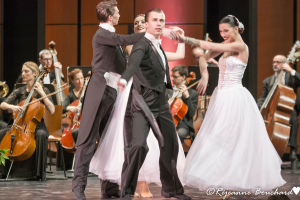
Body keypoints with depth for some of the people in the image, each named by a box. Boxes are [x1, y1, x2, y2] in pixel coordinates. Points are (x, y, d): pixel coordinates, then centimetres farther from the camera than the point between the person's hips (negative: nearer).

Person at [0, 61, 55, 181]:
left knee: (41, 135, -38)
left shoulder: (43, 91, 2)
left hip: (36, 125, -3)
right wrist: (11, 107, -22)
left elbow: (52, 110, -11)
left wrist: (42, 93, -16)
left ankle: (40, 172, -31)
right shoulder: (19, 91, 11)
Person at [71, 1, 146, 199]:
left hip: (113, 93, 9)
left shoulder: (111, 36, 18)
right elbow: (125, 40, -23)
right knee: (88, 139, -6)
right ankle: (79, 184, -4)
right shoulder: (101, 35, -9)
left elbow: (122, 62, 17)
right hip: (100, 92, -9)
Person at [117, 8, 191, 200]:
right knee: (138, 145, -21)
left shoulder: (159, 47, 14)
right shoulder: (142, 44, -12)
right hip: (144, 105, -8)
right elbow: (134, 62, -34)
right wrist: (124, 79, -51)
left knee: (170, 146, 15)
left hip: (162, 104, 8)